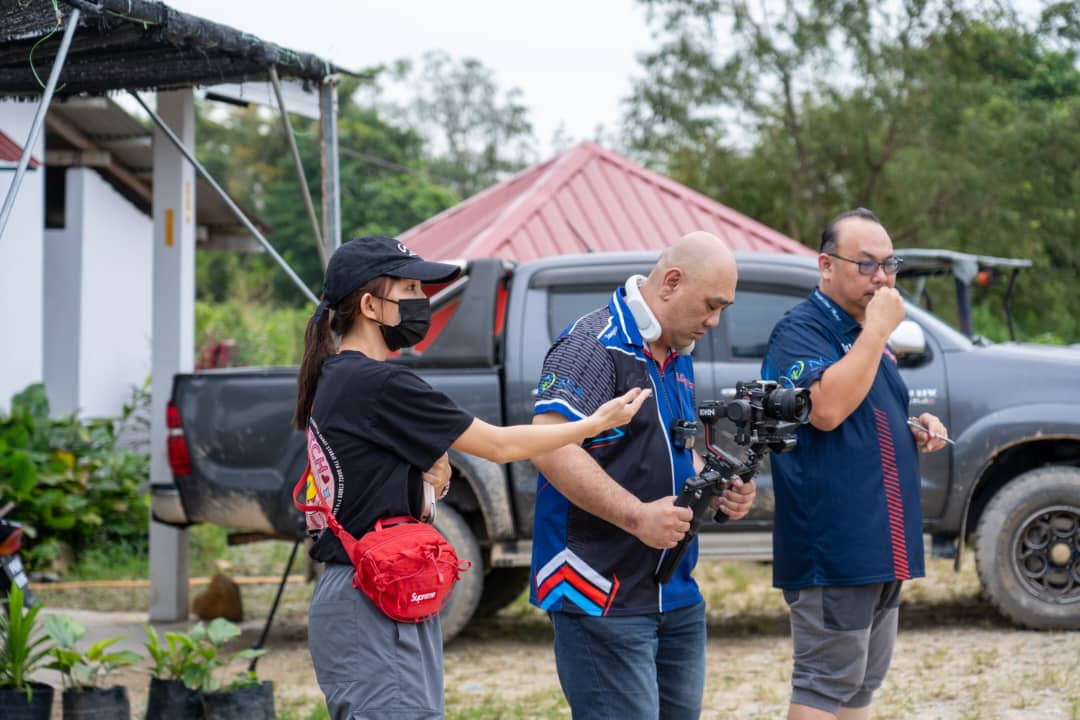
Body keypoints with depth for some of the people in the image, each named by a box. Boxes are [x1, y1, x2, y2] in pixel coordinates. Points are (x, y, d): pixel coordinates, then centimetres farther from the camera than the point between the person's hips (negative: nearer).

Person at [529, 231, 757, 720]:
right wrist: (638, 516, -28)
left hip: (677, 596, 9)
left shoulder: (678, 358, 17)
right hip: (604, 600, -9)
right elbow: (550, 448, -26)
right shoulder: (593, 346, -14)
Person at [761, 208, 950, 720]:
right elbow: (826, 408, -27)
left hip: (883, 545, 10)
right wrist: (877, 330, -20)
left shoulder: (864, 334, 20)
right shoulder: (800, 331, -9)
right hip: (835, 547, -10)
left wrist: (917, 432, 10)